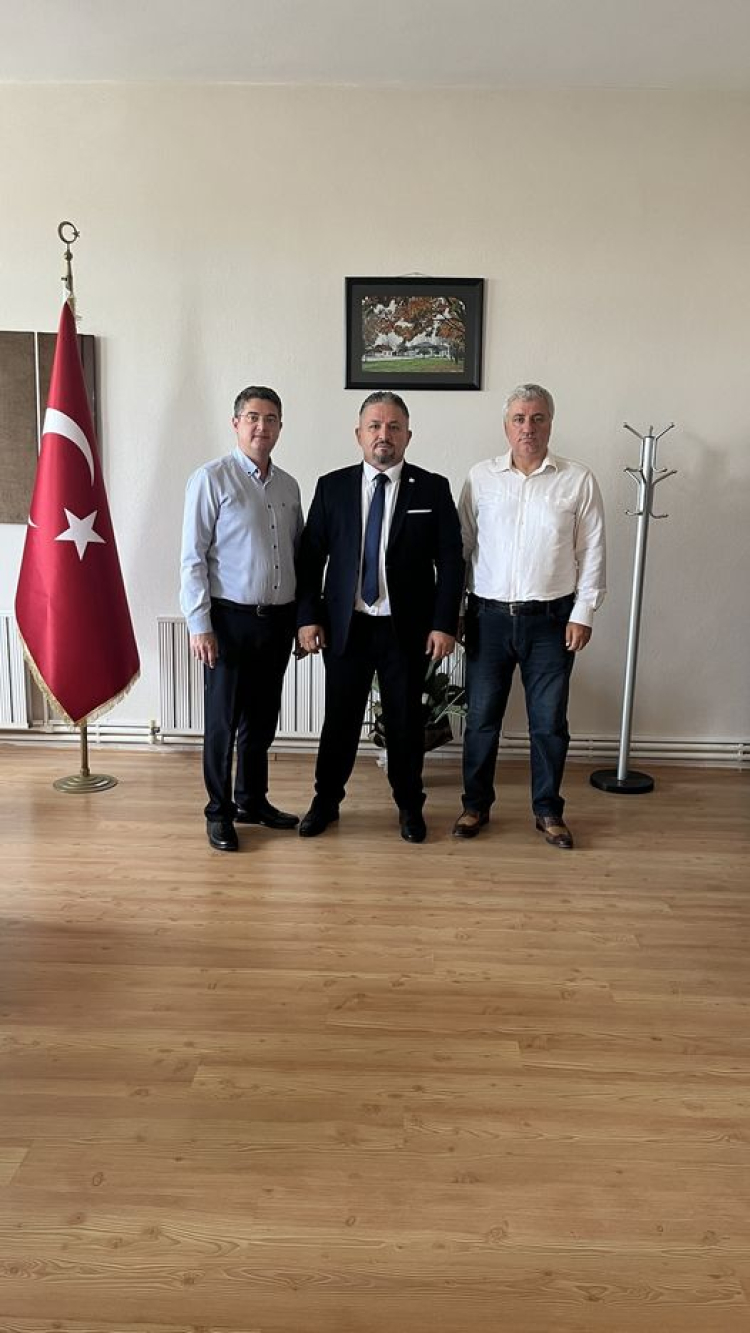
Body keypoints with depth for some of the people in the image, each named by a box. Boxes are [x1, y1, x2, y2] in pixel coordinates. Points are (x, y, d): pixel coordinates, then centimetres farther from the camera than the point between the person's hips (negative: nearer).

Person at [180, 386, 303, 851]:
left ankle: (253, 800, 31)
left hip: (279, 620, 5)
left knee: (262, 720, 15)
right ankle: (219, 813, 19)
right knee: (223, 723, 4)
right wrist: (200, 625, -13)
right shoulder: (211, 479, -6)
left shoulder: (289, 486, 10)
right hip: (231, 620, -5)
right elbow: (193, 559, -9)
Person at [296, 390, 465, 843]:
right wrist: (308, 616, -2)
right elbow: (311, 556, 4)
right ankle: (326, 801, 28)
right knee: (340, 718, 9)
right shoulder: (332, 487, 4)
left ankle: (410, 805, 28)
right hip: (345, 626, 1)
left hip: (407, 629, -1)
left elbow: (451, 561, -1)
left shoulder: (433, 489, 0)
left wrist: (444, 624, -7)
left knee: (406, 721, 10)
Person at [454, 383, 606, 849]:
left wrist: (583, 614, -4)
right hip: (489, 616, 1)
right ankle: (476, 805, 25)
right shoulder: (481, 477, 3)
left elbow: (592, 553, 1)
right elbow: (460, 546, 5)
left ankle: (548, 810, 24)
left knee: (549, 722, 8)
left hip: (551, 619, -1)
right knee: (481, 717, 9)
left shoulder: (578, 480, -1)